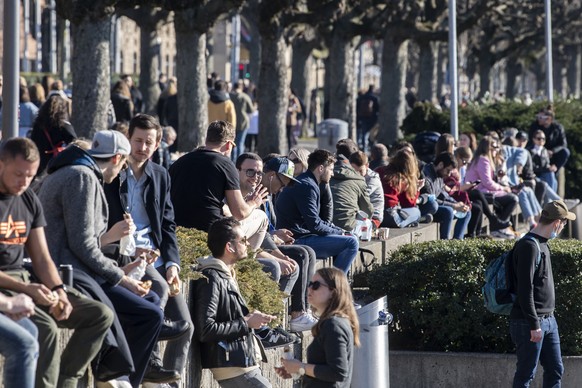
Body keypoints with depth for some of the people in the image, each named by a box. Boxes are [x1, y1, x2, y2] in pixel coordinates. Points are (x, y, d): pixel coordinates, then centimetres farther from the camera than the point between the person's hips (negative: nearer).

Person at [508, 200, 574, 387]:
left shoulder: (542, 244, 15)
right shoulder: (528, 246, -16)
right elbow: (524, 289, -21)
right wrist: (534, 325, -22)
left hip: (548, 321, 10)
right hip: (529, 323, -10)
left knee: (555, 370, 10)